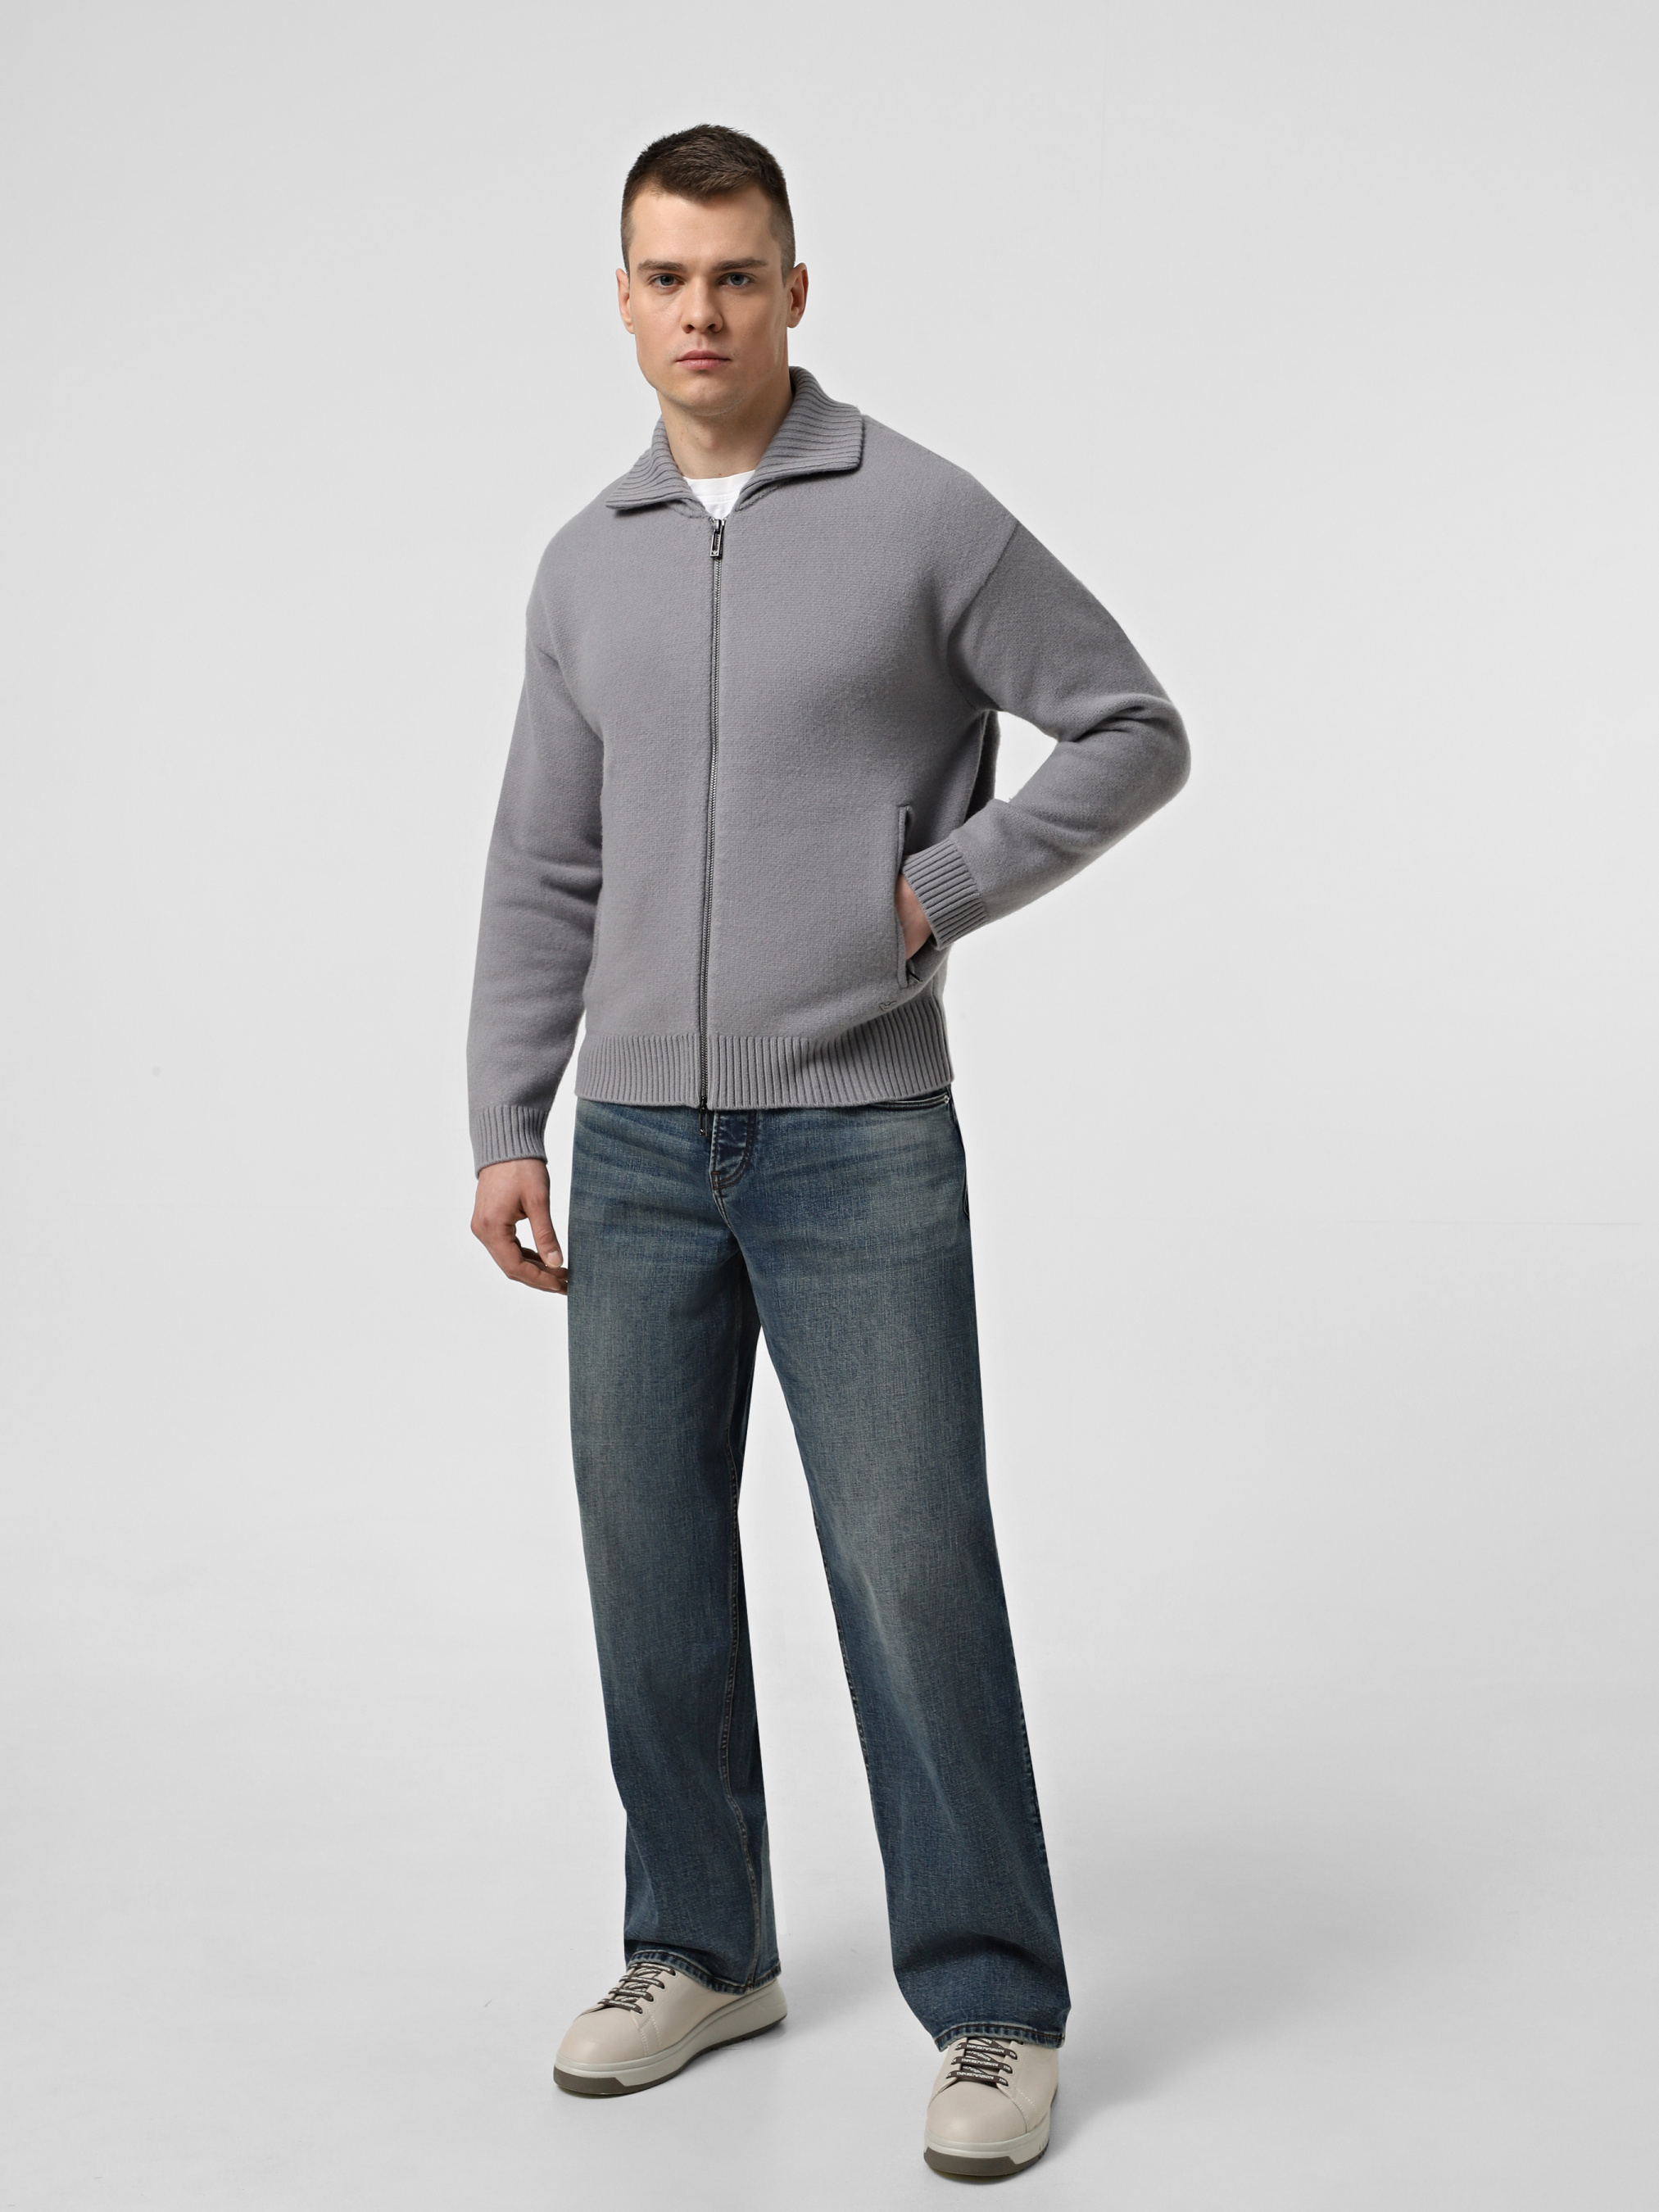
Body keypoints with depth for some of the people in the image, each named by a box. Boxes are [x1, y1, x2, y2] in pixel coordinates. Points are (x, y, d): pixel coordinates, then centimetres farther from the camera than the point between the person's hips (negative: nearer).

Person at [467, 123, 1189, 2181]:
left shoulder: (924, 516, -4)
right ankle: (702, 1951, 26)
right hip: (640, 1147, 5)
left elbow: (1134, 734, 0)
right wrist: (507, 1128, 6)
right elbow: (544, 871, 13)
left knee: (912, 1571, -6)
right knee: (654, 1561, 9)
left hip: (859, 1141, -5)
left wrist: (940, 889, -10)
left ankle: (992, 2004, 8)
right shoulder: (588, 564, 11)